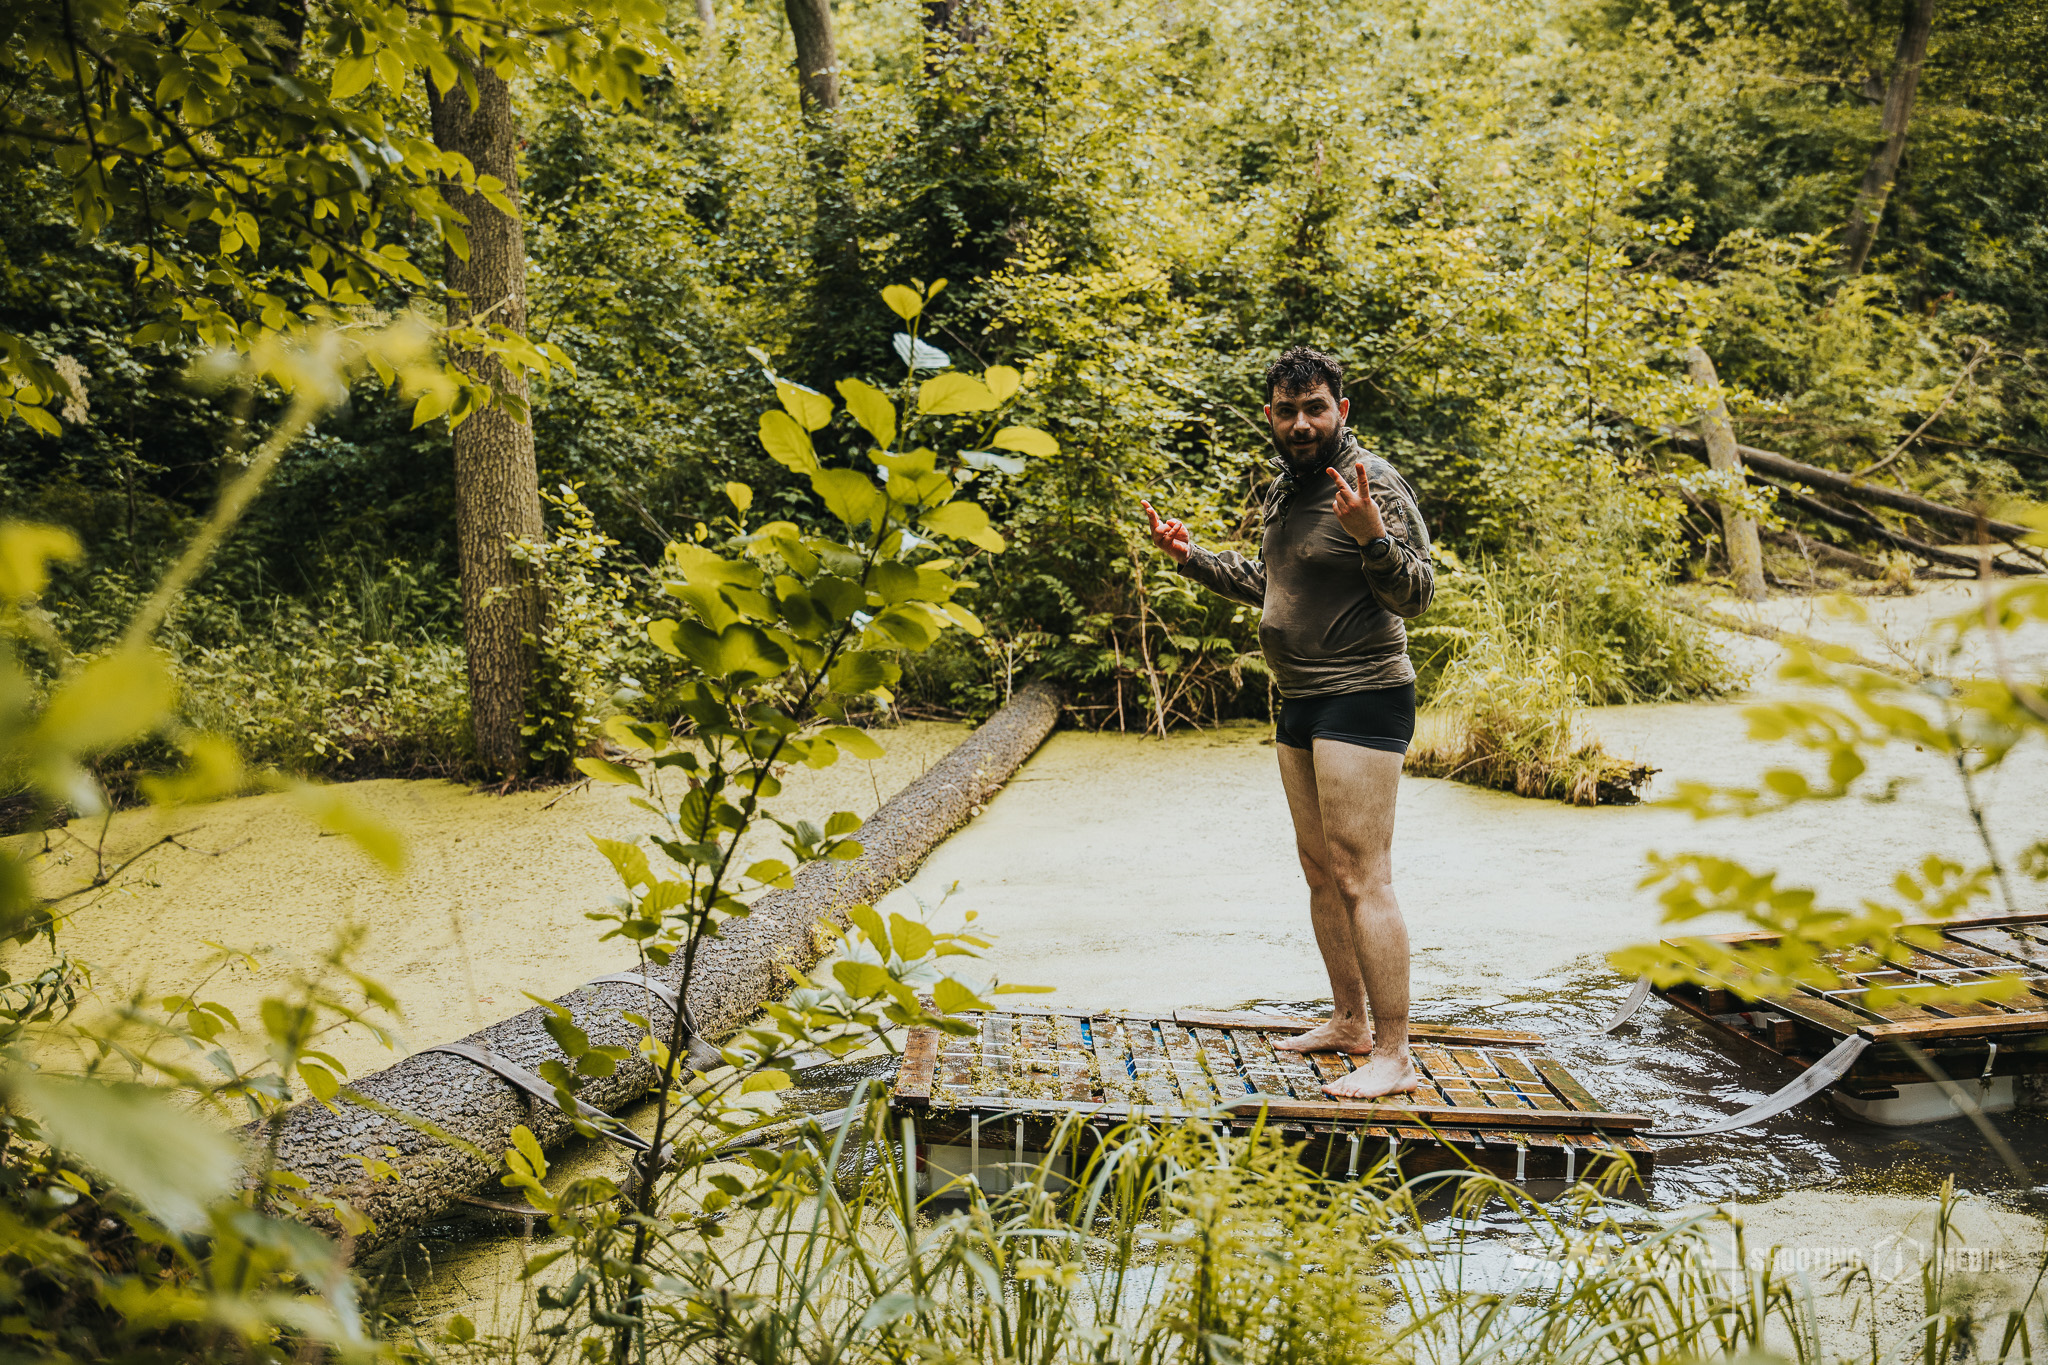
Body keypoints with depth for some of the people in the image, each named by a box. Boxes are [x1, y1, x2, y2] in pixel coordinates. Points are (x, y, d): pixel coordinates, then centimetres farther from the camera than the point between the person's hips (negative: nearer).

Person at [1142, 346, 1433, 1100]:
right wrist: (1192, 555, 23)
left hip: (1361, 701, -10)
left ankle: (1394, 1057, -7)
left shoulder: (1374, 483, -14)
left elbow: (1417, 591, -21)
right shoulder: (1283, 490, 13)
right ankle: (1349, 1022, 30)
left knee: (1362, 880, -12)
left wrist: (1371, 537, -38)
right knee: (1319, 870, 17)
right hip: (1301, 701, 10)